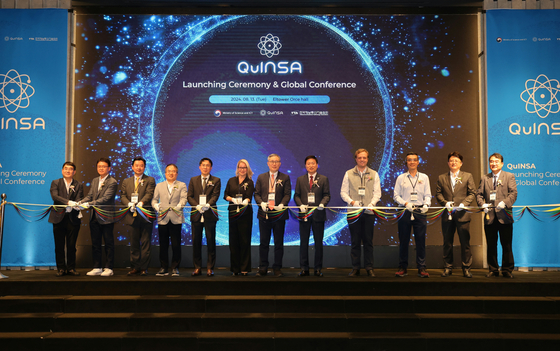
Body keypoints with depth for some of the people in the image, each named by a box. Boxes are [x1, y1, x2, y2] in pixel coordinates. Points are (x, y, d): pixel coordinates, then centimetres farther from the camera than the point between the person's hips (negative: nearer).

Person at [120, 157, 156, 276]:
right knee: (134, 243, 8)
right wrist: (129, 203, -14)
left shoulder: (150, 180, 5)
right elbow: (123, 196, 7)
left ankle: (144, 268, 6)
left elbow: (149, 194, -9)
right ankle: (135, 267, 16)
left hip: (145, 216, -3)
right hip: (133, 216, 3)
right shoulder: (126, 182, 16)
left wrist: (141, 202, -27)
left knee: (145, 242, 0)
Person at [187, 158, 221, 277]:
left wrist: (208, 204, -23)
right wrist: (197, 206, -13)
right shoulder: (193, 180, 13)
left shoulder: (216, 180, 7)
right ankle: (197, 267, 14)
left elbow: (215, 195, -5)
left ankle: (210, 268, 7)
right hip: (196, 214, 2)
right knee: (196, 241, 5)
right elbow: (189, 196, 5)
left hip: (210, 215, -2)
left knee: (211, 241, 0)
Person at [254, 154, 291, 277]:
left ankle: (277, 268, 13)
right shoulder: (261, 177, 10)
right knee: (264, 242, 6)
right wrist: (261, 203, -12)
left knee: (279, 243, 4)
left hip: (279, 214, -1)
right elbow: (256, 193, 7)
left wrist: (282, 204, -17)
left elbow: (287, 194, 0)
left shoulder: (285, 178, 6)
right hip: (264, 214, 1)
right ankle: (263, 268, 14)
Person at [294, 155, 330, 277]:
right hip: (304, 214, 1)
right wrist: (300, 205, -12)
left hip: (318, 214, -1)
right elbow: (296, 195, 7)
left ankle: (318, 268, 13)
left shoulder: (323, 179, 6)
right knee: (303, 242, 4)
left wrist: (322, 203, -18)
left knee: (318, 242, 4)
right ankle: (304, 268, 11)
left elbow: (327, 195, 1)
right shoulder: (300, 179, 10)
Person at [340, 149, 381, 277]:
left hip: (368, 212, 0)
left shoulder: (374, 174, 9)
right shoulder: (349, 174, 7)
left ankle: (369, 268, 11)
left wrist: (371, 204, -12)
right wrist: (352, 202, -12)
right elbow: (343, 192, 5)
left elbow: (377, 193, 5)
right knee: (355, 241, 3)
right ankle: (355, 268, 11)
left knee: (368, 241, 3)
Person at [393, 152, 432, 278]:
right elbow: (396, 195, 6)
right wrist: (406, 203, -10)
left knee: (421, 240, -1)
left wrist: (426, 204, -10)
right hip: (405, 211, 0)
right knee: (403, 240, 1)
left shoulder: (424, 177, 13)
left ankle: (421, 268, 6)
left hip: (420, 211, 0)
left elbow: (428, 195, 9)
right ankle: (403, 268, 10)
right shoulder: (401, 178, 10)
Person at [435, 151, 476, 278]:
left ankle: (466, 268, 9)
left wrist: (464, 203, -12)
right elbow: (438, 193, 8)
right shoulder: (441, 178, 12)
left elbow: (472, 193, 3)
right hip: (447, 214, 2)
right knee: (447, 242, 6)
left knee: (465, 242, 0)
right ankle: (448, 267, 15)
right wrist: (445, 202, -10)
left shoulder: (468, 176, 8)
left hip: (462, 214, -1)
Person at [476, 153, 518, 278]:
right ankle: (493, 270, 16)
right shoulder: (484, 178, 13)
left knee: (506, 245, 2)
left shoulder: (509, 176, 6)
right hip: (490, 216, 2)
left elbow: (513, 193, -4)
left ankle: (507, 270, 12)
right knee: (491, 245, 7)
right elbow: (479, 194, 8)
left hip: (504, 216, -2)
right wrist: (482, 204, -12)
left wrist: (504, 203, -22)